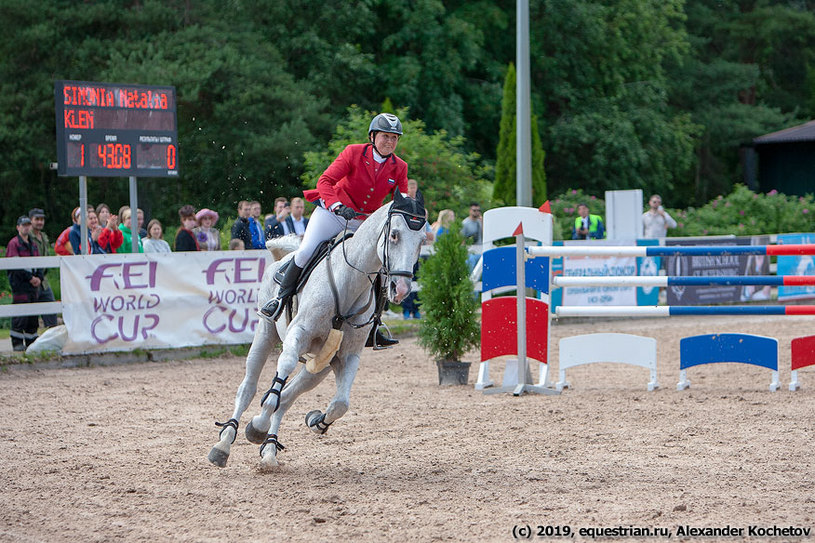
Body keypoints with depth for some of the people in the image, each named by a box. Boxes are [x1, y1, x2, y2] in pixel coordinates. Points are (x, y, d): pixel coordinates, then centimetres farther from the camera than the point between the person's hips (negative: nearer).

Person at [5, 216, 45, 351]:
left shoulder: (33, 244, 18)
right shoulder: (13, 243, -6)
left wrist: (39, 277, -1)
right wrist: (30, 278, -16)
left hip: (34, 284, 7)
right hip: (20, 285, -7)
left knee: (33, 315, 8)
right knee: (20, 315, -8)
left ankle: (32, 341, 15)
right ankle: (17, 343, -3)